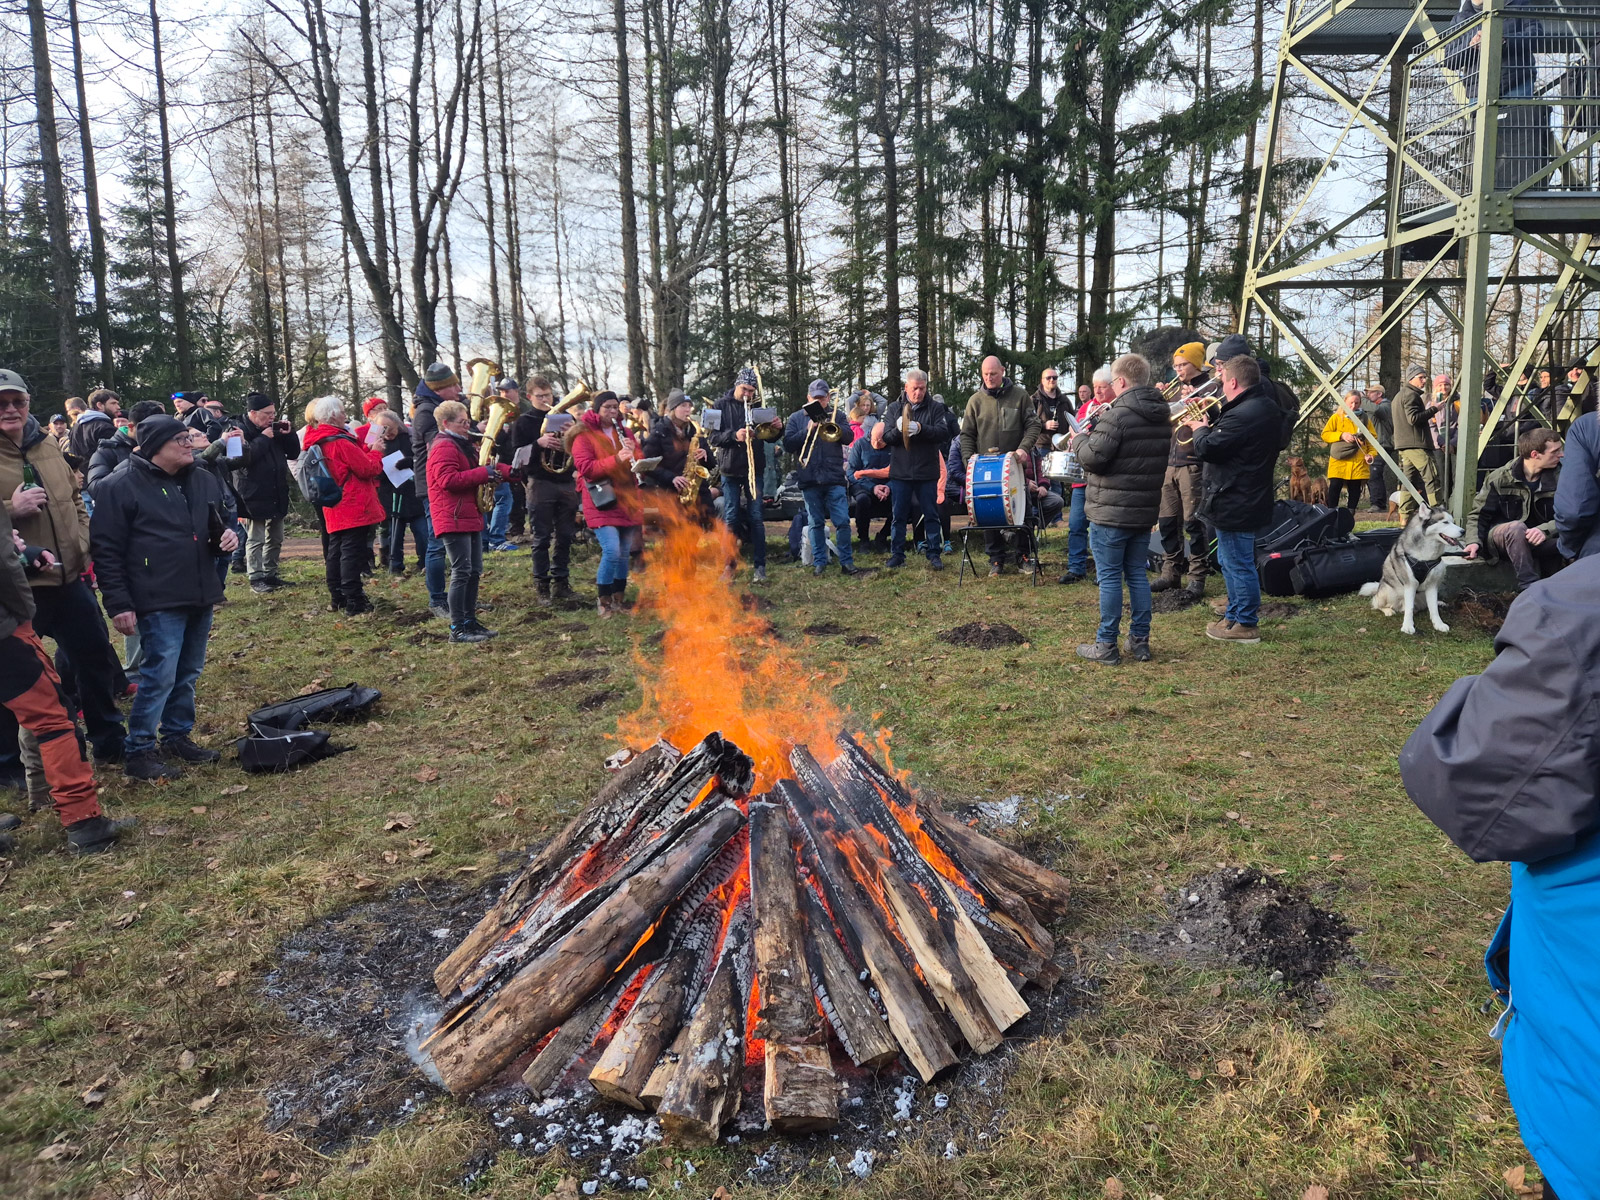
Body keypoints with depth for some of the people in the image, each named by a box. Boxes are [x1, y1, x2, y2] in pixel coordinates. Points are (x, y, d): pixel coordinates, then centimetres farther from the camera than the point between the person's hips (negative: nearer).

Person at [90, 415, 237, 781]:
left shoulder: (204, 480, 10)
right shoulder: (123, 486, -10)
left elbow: (217, 525, 25)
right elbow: (106, 549, -10)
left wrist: (225, 537, 0)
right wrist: (118, 603, -14)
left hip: (200, 597, 7)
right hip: (158, 601, -7)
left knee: (188, 673, 15)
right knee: (161, 675, -8)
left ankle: (177, 736, 30)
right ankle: (139, 753, 4)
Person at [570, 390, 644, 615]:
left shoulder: (625, 432, 16)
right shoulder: (584, 435, -2)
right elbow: (585, 468, -14)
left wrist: (633, 451, -8)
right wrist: (616, 459, -24)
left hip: (627, 500, 6)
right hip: (603, 502, -6)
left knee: (624, 553, 7)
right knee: (612, 551, -17)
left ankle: (618, 600, 20)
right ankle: (603, 600, -1)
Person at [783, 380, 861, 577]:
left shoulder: (837, 415, 10)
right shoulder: (796, 418, 10)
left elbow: (849, 437, -3)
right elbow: (788, 444, -1)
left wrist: (831, 424, -17)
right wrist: (808, 430, -11)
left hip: (834, 478, 0)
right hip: (809, 479, 1)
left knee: (842, 521, -4)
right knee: (815, 523, 7)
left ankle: (846, 561, 4)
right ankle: (819, 561, 15)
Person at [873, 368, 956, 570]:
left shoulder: (935, 408, 2)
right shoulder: (894, 408, 8)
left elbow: (944, 433, -10)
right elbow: (886, 438, 0)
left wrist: (921, 429, -24)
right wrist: (898, 430, -21)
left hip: (927, 473, -1)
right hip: (900, 472, 1)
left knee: (931, 515, 4)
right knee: (898, 516, 6)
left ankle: (934, 554, 11)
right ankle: (897, 555, 14)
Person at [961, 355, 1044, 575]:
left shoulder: (1019, 395, 2)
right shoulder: (975, 400, 5)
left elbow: (1034, 424, 1)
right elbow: (967, 434, 7)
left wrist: (1024, 448, -15)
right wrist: (968, 457, -8)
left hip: (1015, 465, -1)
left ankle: (1023, 557, 16)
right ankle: (996, 559, 13)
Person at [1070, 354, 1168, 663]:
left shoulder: (1117, 415, -18)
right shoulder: (1163, 416, 9)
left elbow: (1092, 458, -21)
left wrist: (1080, 439, 1)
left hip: (1111, 511, -7)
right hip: (1146, 510, 8)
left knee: (1109, 576, 0)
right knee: (1137, 573, 15)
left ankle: (1106, 646, 6)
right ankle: (1140, 641, 20)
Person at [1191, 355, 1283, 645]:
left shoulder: (1243, 415, -25)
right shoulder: (1266, 407, 9)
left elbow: (1206, 449, -23)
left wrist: (1201, 428, -4)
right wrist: (1211, 422, 5)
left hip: (1235, 504, -11)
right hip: (1250, 498, 11)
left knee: (1238, 564, 0)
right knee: (1231, 561, 21)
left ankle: (1246, 625, 9)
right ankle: (1233, 615, 33)